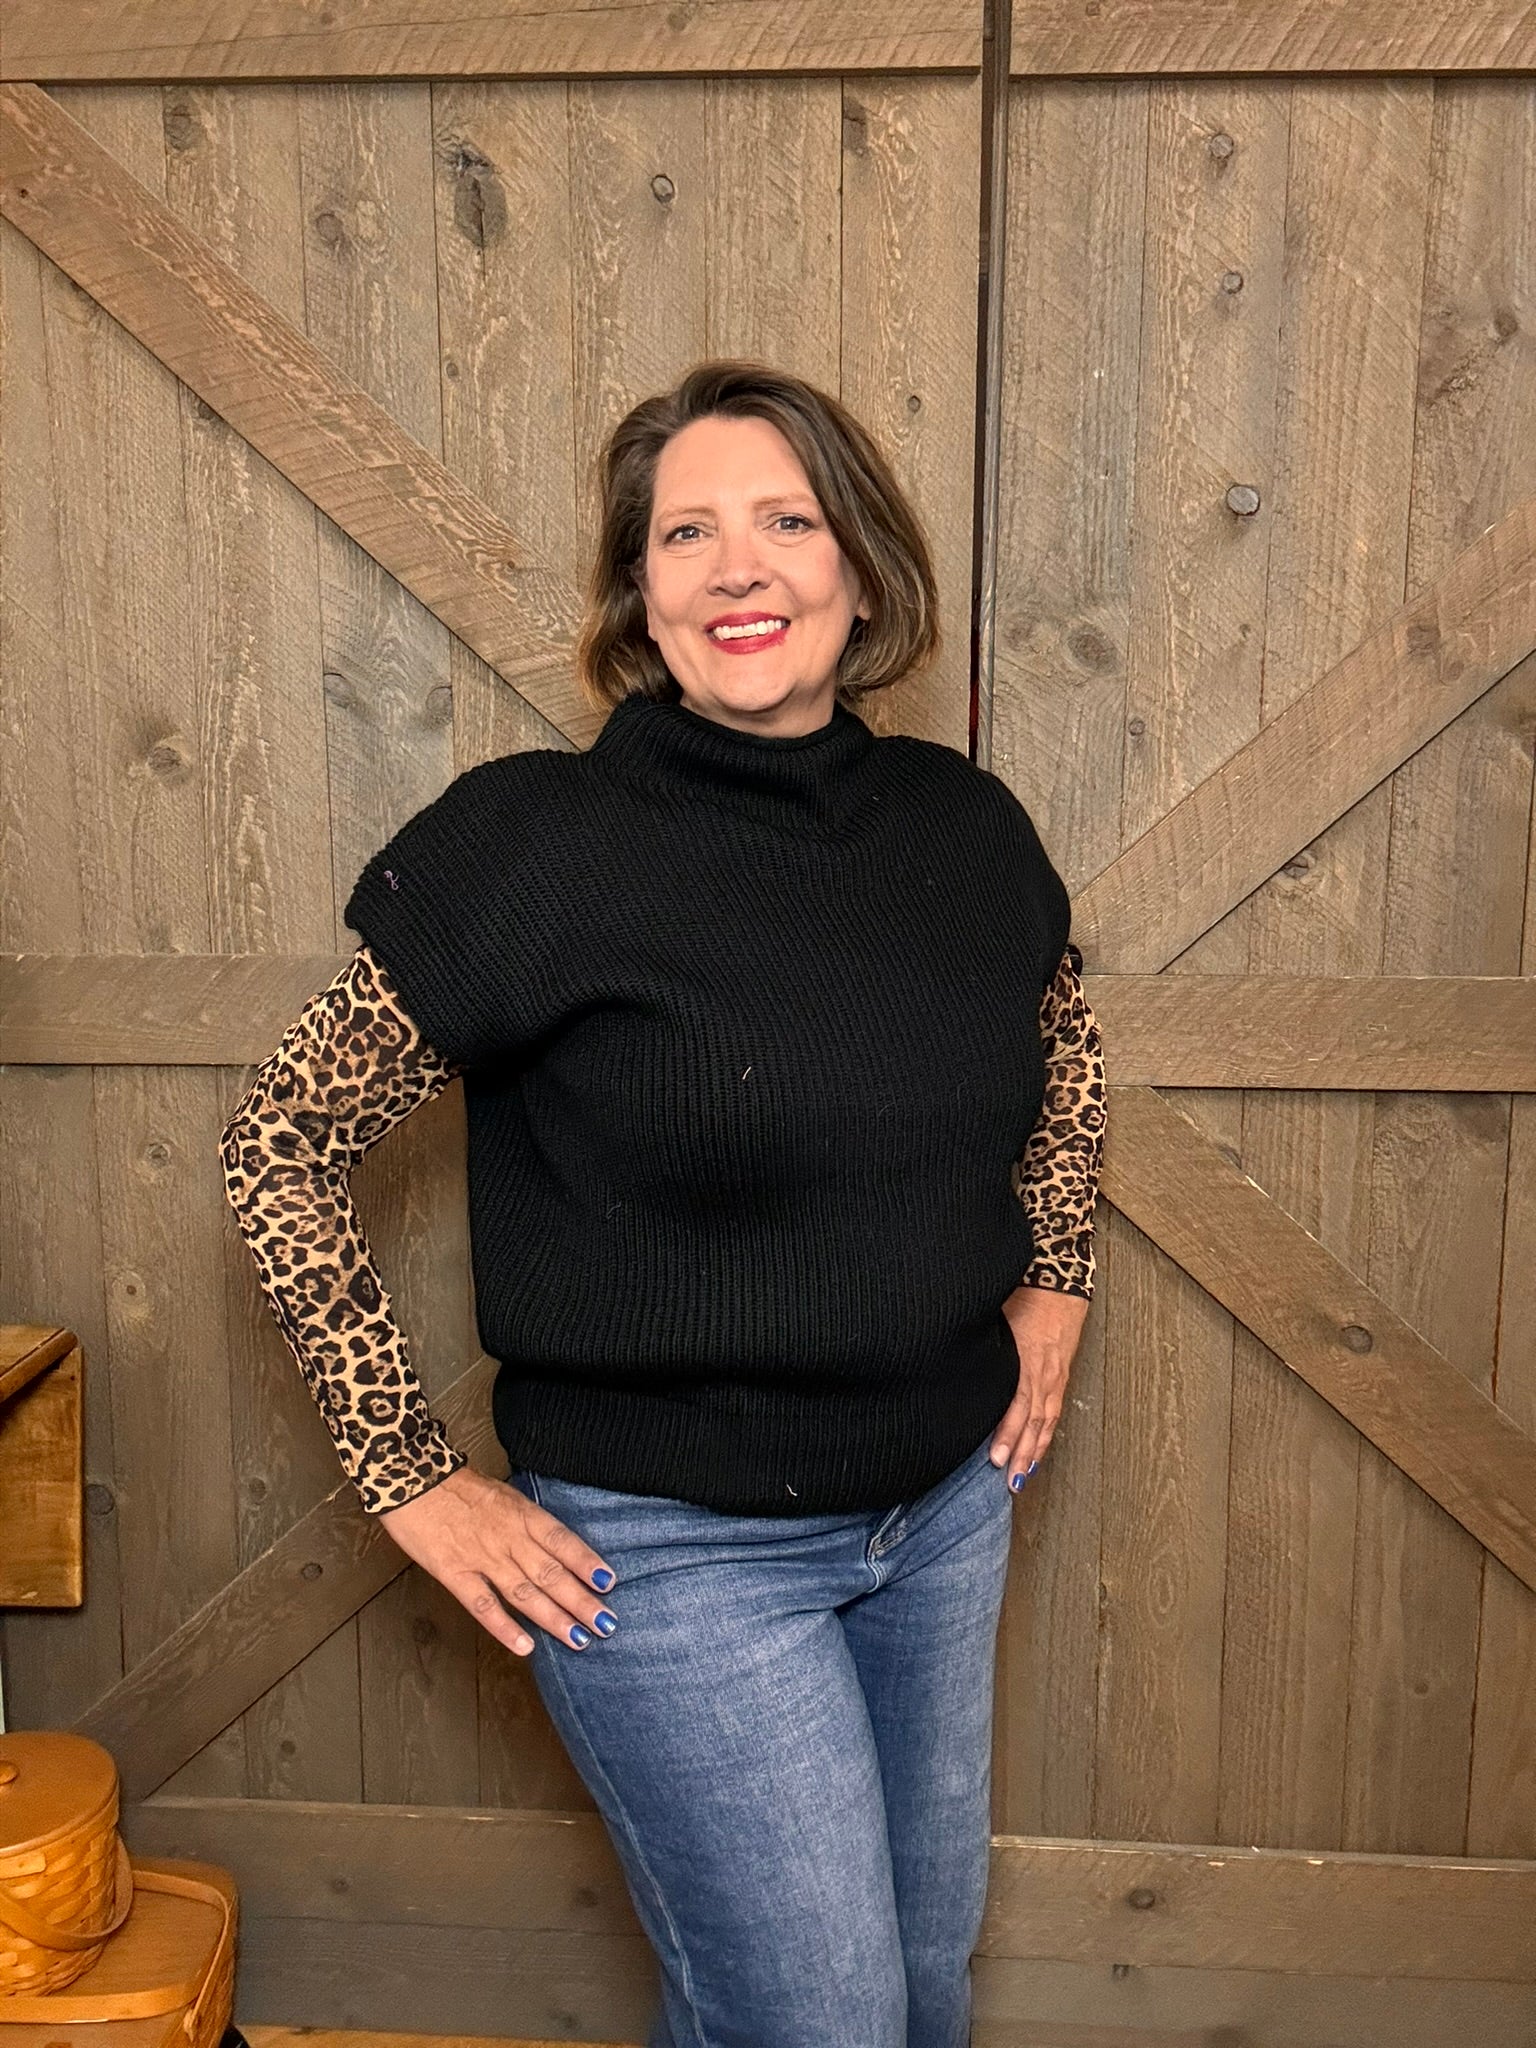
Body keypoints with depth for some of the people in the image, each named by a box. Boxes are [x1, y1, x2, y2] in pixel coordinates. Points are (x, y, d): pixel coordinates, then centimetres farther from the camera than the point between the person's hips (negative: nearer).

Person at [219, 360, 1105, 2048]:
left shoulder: (963, 825, -3)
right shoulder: (541, 845, -18)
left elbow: (1063, 1041, 18)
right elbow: (280, 1145, -11)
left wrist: (1054, 1276, 10)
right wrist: (411, 1479, -11)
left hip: (945, 1500, 6)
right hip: (673, 1548, -5)